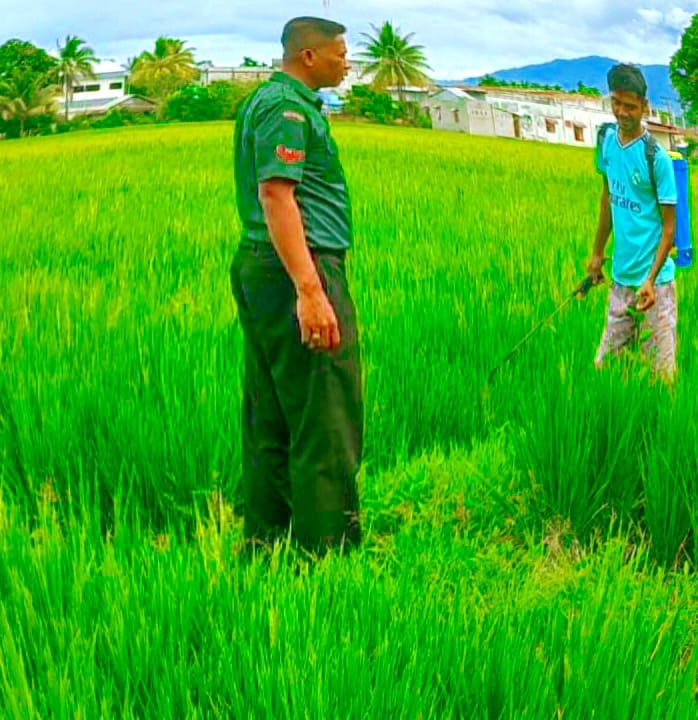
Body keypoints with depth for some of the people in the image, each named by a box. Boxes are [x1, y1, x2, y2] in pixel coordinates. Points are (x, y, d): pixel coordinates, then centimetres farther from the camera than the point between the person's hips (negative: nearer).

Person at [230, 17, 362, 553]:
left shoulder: (264, 102, 20)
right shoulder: (288, 108, -12)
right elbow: (276, 195, -22)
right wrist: (310, 292, -29)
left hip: (257, 268, 11)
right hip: (297, 269, -11)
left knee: (270, 421, 13)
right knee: (326, 424, -7)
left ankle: (265, 541, 19)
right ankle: (328, 548, -2)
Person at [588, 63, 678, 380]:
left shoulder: (656, 157, -14)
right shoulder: (608, 140, 3)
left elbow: (669, 225, -11)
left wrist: (651, 280, -20)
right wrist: (598, 252, 20)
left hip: (654, 281, -6)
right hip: (620, 276, 6)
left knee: (663, 370, -2)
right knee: (604, 365, 10)